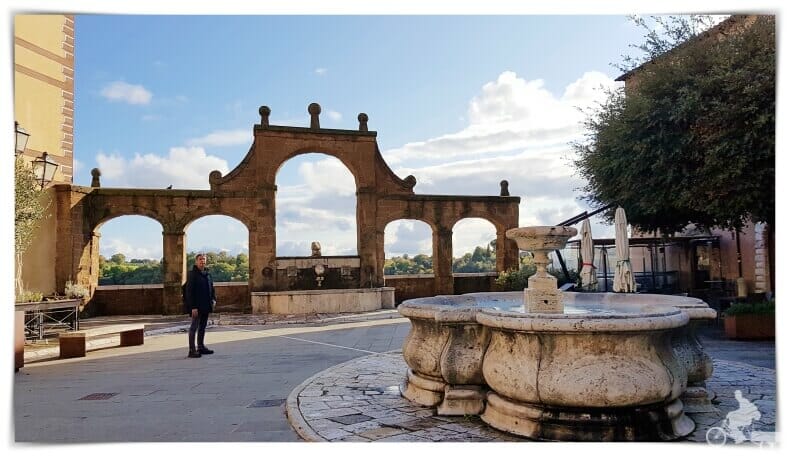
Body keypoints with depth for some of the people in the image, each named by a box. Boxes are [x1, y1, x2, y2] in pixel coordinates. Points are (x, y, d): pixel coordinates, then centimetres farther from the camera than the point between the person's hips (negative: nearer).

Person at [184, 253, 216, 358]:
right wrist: (193, 307, -20)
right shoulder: (192, 274, -10)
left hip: (206, 306, 7)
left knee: (203, 327, 15)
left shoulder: (207, 274, 12)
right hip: (196, 307, -7)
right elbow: (189, 292, -15)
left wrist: (214, 299, 4)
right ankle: (192, 350, 0)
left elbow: (212, 288, 20)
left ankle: (201, 347, 26)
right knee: (194, 327, -4)